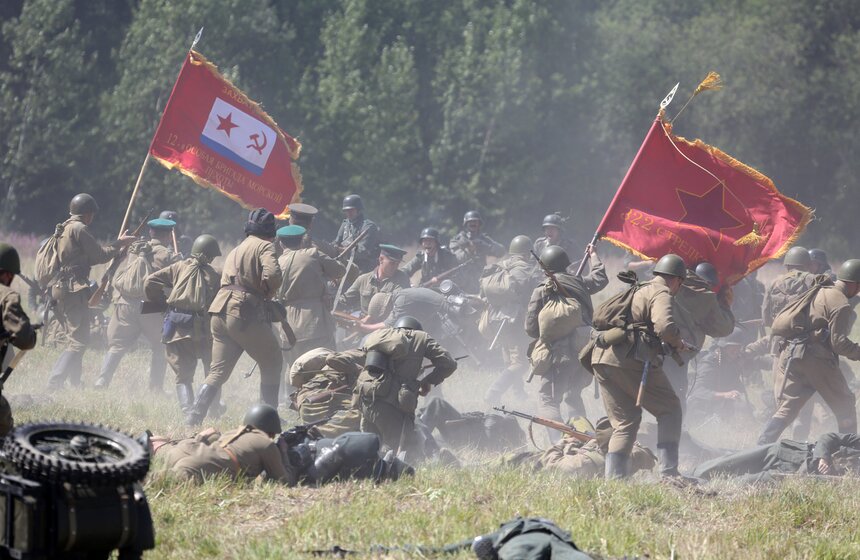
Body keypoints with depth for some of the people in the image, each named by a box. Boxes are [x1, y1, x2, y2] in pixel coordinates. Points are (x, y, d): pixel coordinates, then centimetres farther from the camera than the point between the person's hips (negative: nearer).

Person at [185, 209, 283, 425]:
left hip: (220, 312, 7)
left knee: (218, 370, 11)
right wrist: (267, 296, 0)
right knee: (272, 363, 9)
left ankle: (195, 416, -3)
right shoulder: (264, 247, 0)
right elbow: (272, 275, -18)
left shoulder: (235, 251, 25)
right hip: (246, 313, -7)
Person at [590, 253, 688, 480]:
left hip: (602, 358, 8)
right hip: (630, 359, -8)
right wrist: (677, 343, 2)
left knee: (624, 422, 15)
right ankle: (668, 472, -6)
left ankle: (613, 477, 3)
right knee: (670, 409, 4)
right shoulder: (660, 293, 0)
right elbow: (665, 326, -18)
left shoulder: (637, 291, 27)